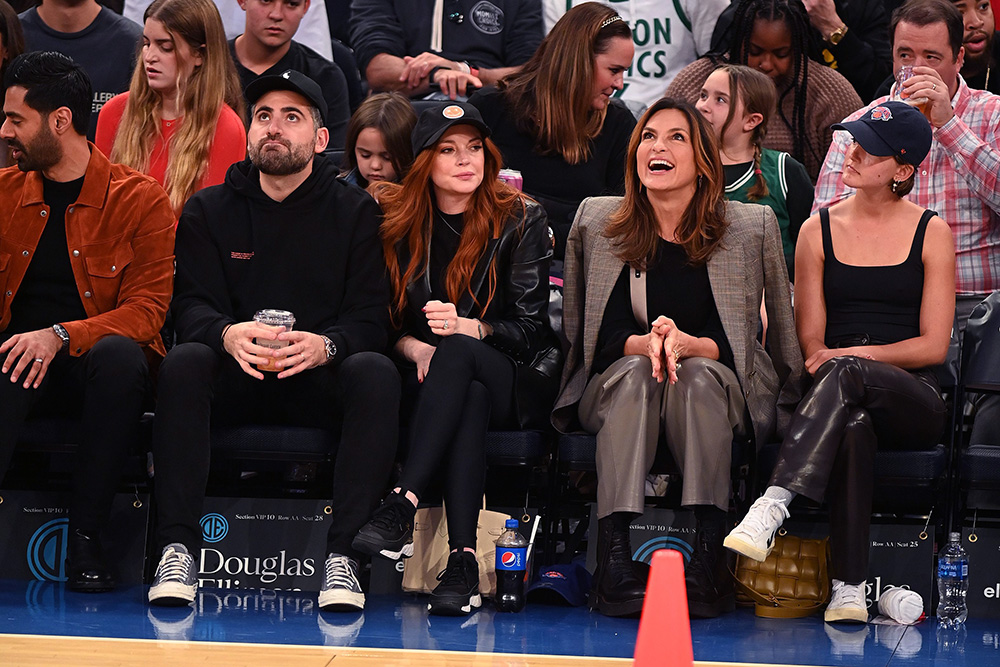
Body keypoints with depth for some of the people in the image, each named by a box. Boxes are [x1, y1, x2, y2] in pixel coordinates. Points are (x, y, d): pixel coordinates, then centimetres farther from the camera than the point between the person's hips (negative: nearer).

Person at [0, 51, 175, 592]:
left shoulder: (140, 199, 2)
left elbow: (145, 312, -7)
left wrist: (60, 336, -22)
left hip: (94, 364, -1)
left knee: (119, 355, -38)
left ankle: (85, 539, -30)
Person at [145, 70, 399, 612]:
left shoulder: (356, 212, 7)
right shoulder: (208, 211, 11)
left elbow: (370, 318, -2)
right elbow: (191, 304, -2)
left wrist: (325, 345, -27)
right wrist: (228, 335, -27)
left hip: (320, 381, -1)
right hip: (236, 384, 1)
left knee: (376, 373, -32)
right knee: (183, 363, -31)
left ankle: (343, 554, -37)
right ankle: (177, 548, -34)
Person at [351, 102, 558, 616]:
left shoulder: (520, 221, 1)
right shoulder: (395, 218, 7)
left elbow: (530, 330, -5)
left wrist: (465, 328, -25)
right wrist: (413, 347, -15)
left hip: (516, 384, -1)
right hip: (427, 377, 1)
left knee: (456, 352, -36)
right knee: (468, 398, -38)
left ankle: (402, 506, -47)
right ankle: (463, 559, -49)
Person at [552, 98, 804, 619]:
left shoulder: (752, 226, 1)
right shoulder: (595, 220, 5)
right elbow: (580, 327, 2)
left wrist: (688, 344, -24)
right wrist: (644, 344, -19)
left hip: (719, 389, -1)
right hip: (617, 386, 1)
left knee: (697, 375, -35)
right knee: (636, 372, -34)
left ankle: (709, 553, -44)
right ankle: (613, 552, -46)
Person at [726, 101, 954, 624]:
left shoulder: (931, 233, 7)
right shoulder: (818, 231, 12)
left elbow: (934, 344, 2)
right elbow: (811, 341, 10)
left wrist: (860, 355, -12)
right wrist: (825, 360, -15)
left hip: (909, 396, -1)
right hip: (845, 400, 1)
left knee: (848, 373, -38)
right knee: (852, 426, -39)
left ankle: (773, 505, -49)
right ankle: (848, 589, -45)